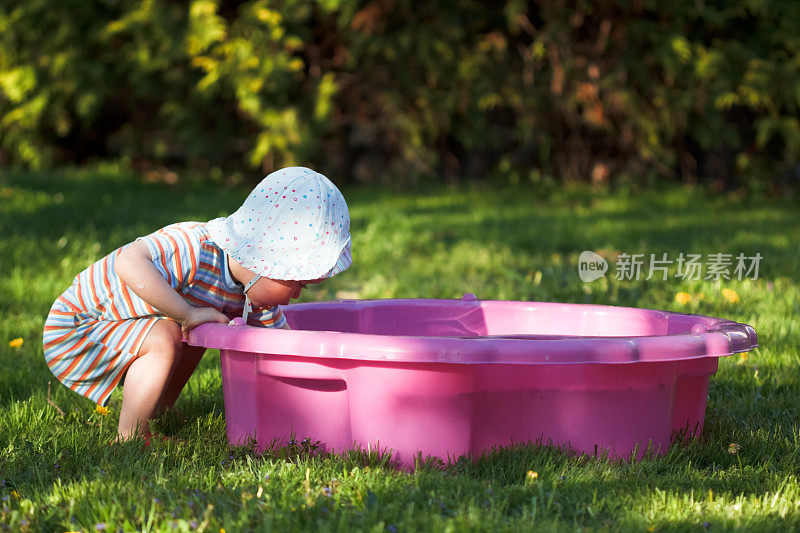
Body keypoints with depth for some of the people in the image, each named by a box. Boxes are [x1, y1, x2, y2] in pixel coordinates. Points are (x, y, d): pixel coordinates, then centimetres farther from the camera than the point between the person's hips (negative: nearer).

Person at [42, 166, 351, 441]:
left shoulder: (254, 294, -5)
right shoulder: (192, 248, -34)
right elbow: (130, 263, -50)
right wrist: (188, 314, -45)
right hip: (73, 335, -9)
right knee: (164, 338, -27)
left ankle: (155, 416, 23)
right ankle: (129, 439, -14)